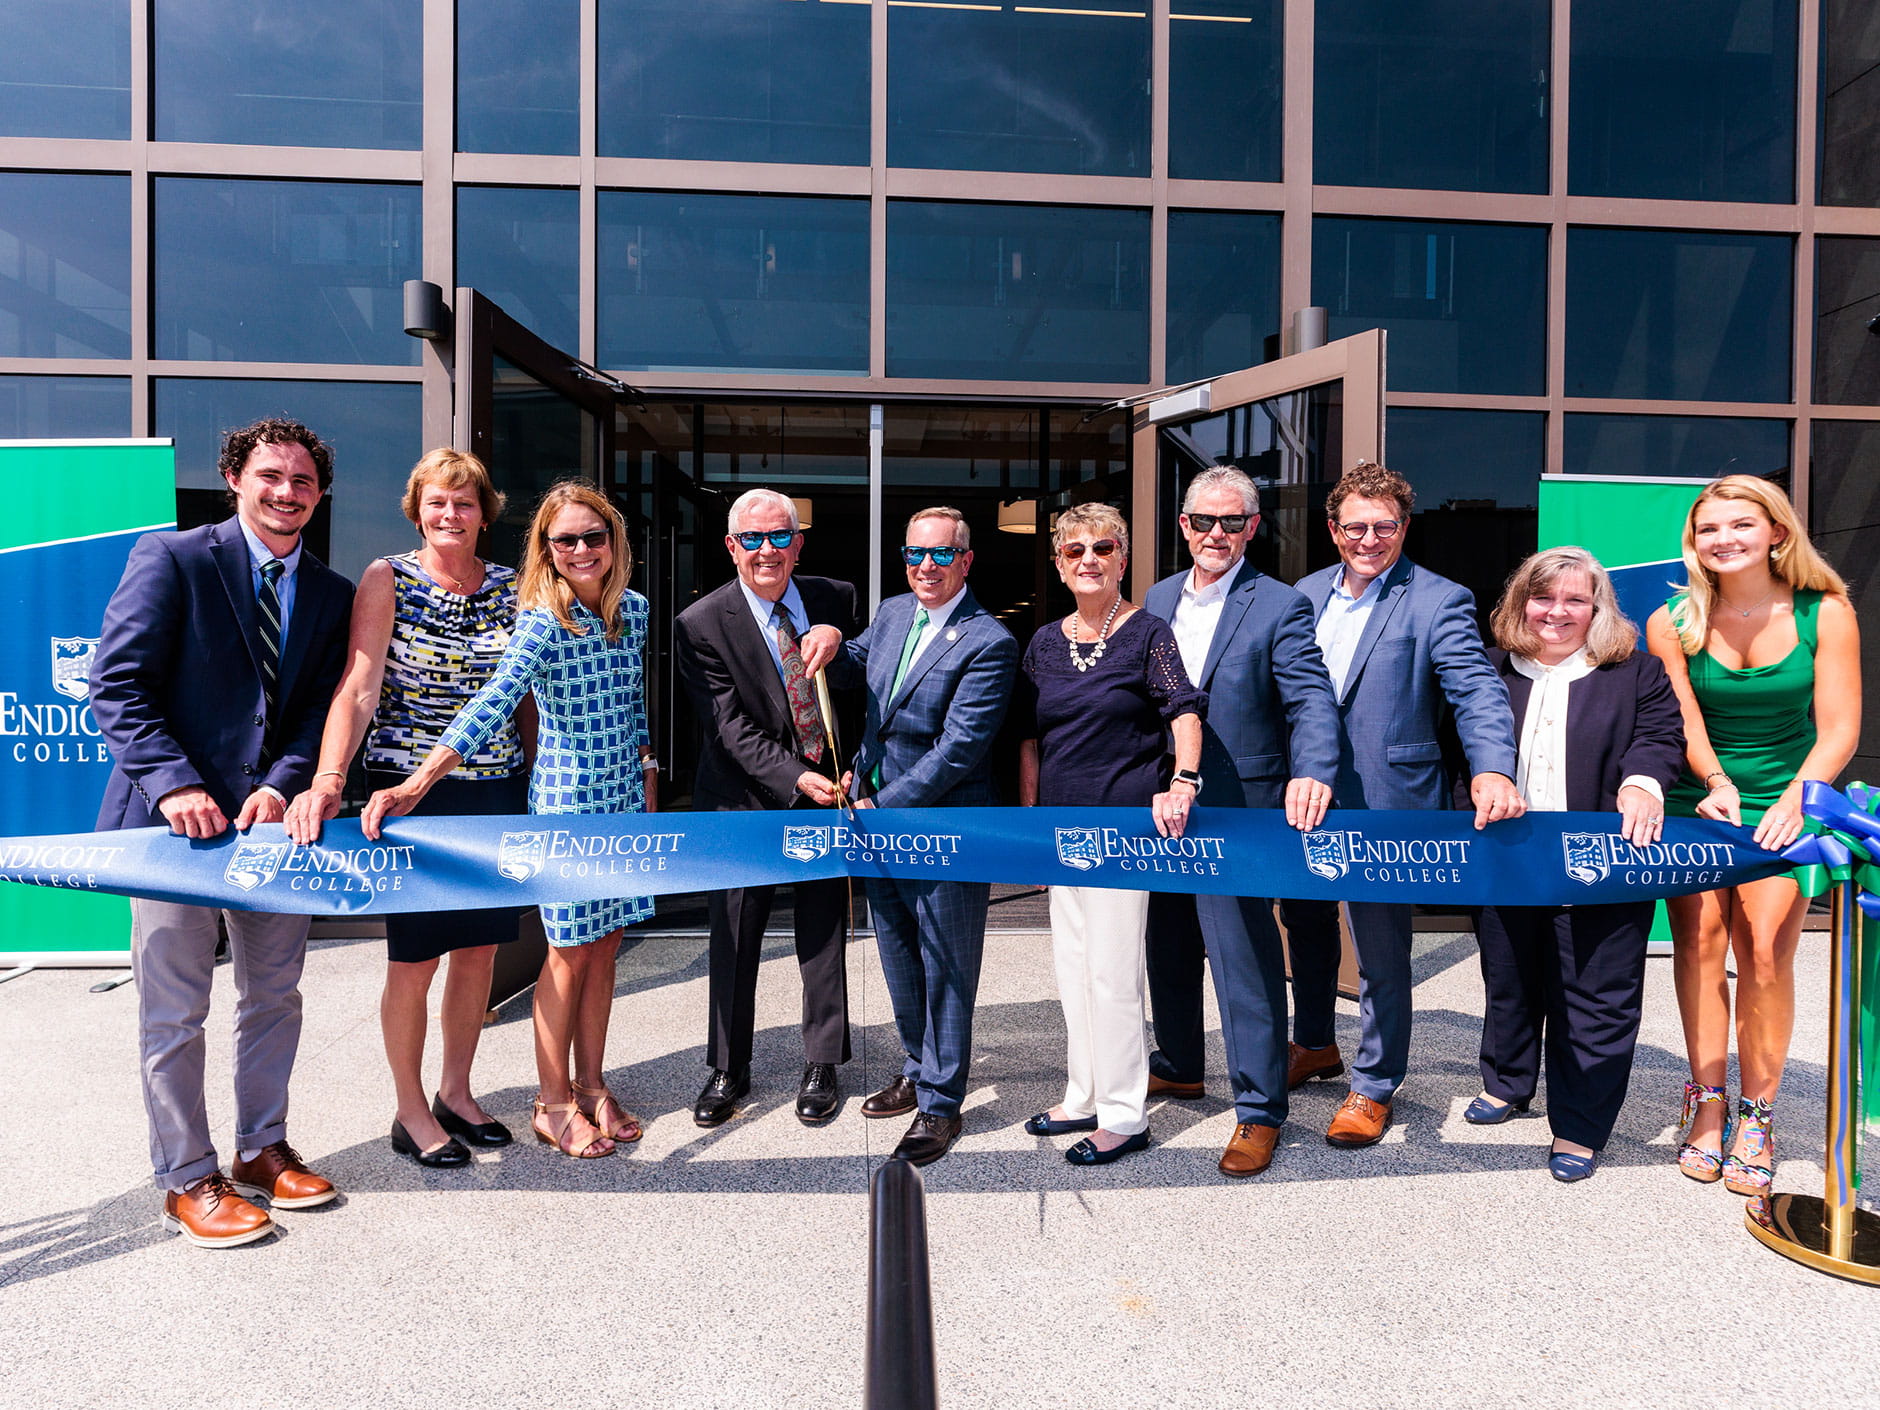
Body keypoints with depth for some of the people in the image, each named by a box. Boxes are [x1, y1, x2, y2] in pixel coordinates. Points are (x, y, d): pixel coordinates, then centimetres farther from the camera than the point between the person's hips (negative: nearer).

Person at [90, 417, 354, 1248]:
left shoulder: (332, 596, 9)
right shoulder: (171, 558, -4)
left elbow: (323, 711, 5)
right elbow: (117, 685, -9)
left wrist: (282, 786, -11)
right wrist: (174, 784, -19)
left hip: (273, 816, 4)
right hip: (178, 817, -4)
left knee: (274, 997, 14)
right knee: (174, 1013, 5)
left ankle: (261, 1148, 31)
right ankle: (187, 1180, 20)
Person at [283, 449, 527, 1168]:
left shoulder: (509, 586, 7)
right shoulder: (387, 580, -4)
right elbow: (358, 688, -13)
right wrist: (327, 779, -26)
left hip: (497, 788, 4)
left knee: (479, 947, 11)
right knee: (414, 958, 4)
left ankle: (456, 1092, 29)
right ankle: (411, 1111, 22)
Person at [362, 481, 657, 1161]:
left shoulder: (635, 610, 3)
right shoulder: (540, 622, -16)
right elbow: (492, 703, -28)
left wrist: (647, 777, 13)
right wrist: (417, 784, -39)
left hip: (625, 797, 5)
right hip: (566, 799, -5)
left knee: (605, 943, 12)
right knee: (570, 952, 4)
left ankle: (592, 1085, 28)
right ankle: (553, 1102, 20)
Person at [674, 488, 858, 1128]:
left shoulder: (834, 599, -1)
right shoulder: (701, 625, -12)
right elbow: (732, 729, -16)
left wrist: (836, 637, -13)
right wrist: (796, 778, -27)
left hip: (826, 793, 3)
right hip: (745, 802, -2)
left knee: (824, 937, 12)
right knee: (734, 941, 9)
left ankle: (822, 1065, 30)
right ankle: (728, 1070, 29)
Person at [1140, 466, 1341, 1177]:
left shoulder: (1280, 607, -8)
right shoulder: (1157, 599, 10)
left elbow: (1312, 700, -17)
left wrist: (1312, 772, -37)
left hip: (1236, 812, -6)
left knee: (1246, 961, 0)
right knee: (1168, 948, 19)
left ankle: (1259, 1110, 15)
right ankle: (1178, 1066, 40)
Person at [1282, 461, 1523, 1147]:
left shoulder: (1438, 601, -9)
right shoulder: (1306, 594, 8)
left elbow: (1478, 690, -19)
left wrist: (1492, 769, -37)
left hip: (1382, 806, -6)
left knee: (1382, 954, 4)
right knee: (1305, 922, 21)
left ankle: (1374, 1085, 25)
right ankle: (1315, 1045, 44)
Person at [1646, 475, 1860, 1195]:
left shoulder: (1825, 613, -4)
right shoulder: (1672, 623, -1)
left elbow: (1838, 730, -6)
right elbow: (1681, 723, -3)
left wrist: (1794, 798, -21)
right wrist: (1715, 782, -22)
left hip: (1783, 805, -1)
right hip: (1695, 802, 1)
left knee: (1764, 951, -11)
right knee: (1699, 937, -7)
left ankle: (1757, 1116, 3)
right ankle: (1706, 1103, 4)